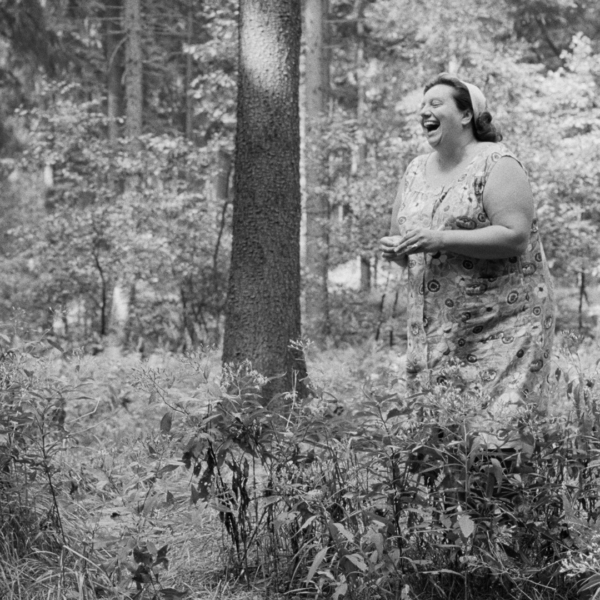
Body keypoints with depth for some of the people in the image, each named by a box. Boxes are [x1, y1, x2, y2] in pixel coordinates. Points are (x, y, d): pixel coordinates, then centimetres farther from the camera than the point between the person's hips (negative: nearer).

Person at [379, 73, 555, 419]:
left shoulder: (496, 164, -8)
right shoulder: (417, 171, 14)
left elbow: (515, 236, -19)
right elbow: (401, 235, 23)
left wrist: (442, 240, -22)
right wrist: (395, 250, -2)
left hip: (504, 323, -6)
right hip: (436, 325, 6)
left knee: (501, 416, -12)